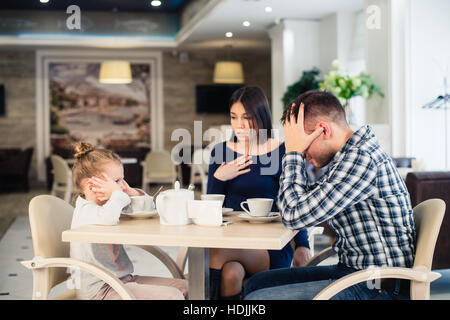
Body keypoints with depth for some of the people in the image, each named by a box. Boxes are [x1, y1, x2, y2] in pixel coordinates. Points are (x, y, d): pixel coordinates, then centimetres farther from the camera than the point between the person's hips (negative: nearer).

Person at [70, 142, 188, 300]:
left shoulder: (108, 205, 14)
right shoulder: (85, 210, -16)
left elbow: (147, 206, 23)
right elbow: (106, 219, -42)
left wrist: (131, 192, 1)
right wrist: (117, 194, -22)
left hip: (123, 279, 10)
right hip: (100, 290, -10)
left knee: (184, 287, 6)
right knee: (173, 296, -21)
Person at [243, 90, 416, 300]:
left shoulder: (361, 158, -21)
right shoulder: (350, 156, 11)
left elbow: (295, 215, -21)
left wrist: (293, 153, -10)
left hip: (377, 288, -10)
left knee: (257, 298, -16)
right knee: (256, 284, 12)